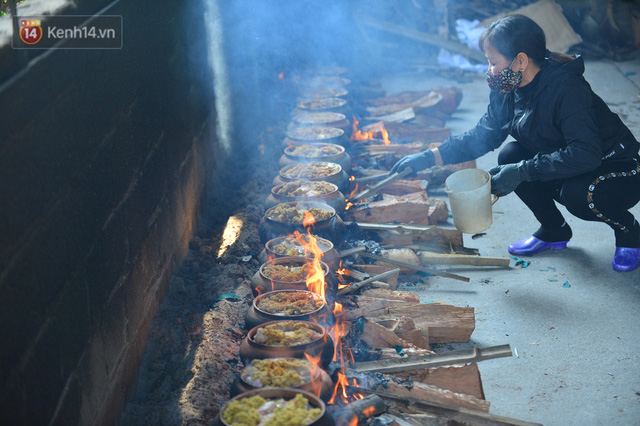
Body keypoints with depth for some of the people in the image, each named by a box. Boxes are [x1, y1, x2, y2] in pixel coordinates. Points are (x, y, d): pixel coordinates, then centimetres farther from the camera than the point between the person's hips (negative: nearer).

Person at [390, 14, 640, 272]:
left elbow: (585, 154, -38)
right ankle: (554, 231, 7)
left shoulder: (567, 88, -31)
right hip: (563, 167, 7)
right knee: (510, 156, -12)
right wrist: (430, 158, -8)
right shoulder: (508, 91, -7)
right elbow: (483, 134, 1)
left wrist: (522, 172, -36)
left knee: (578, 194, -36)